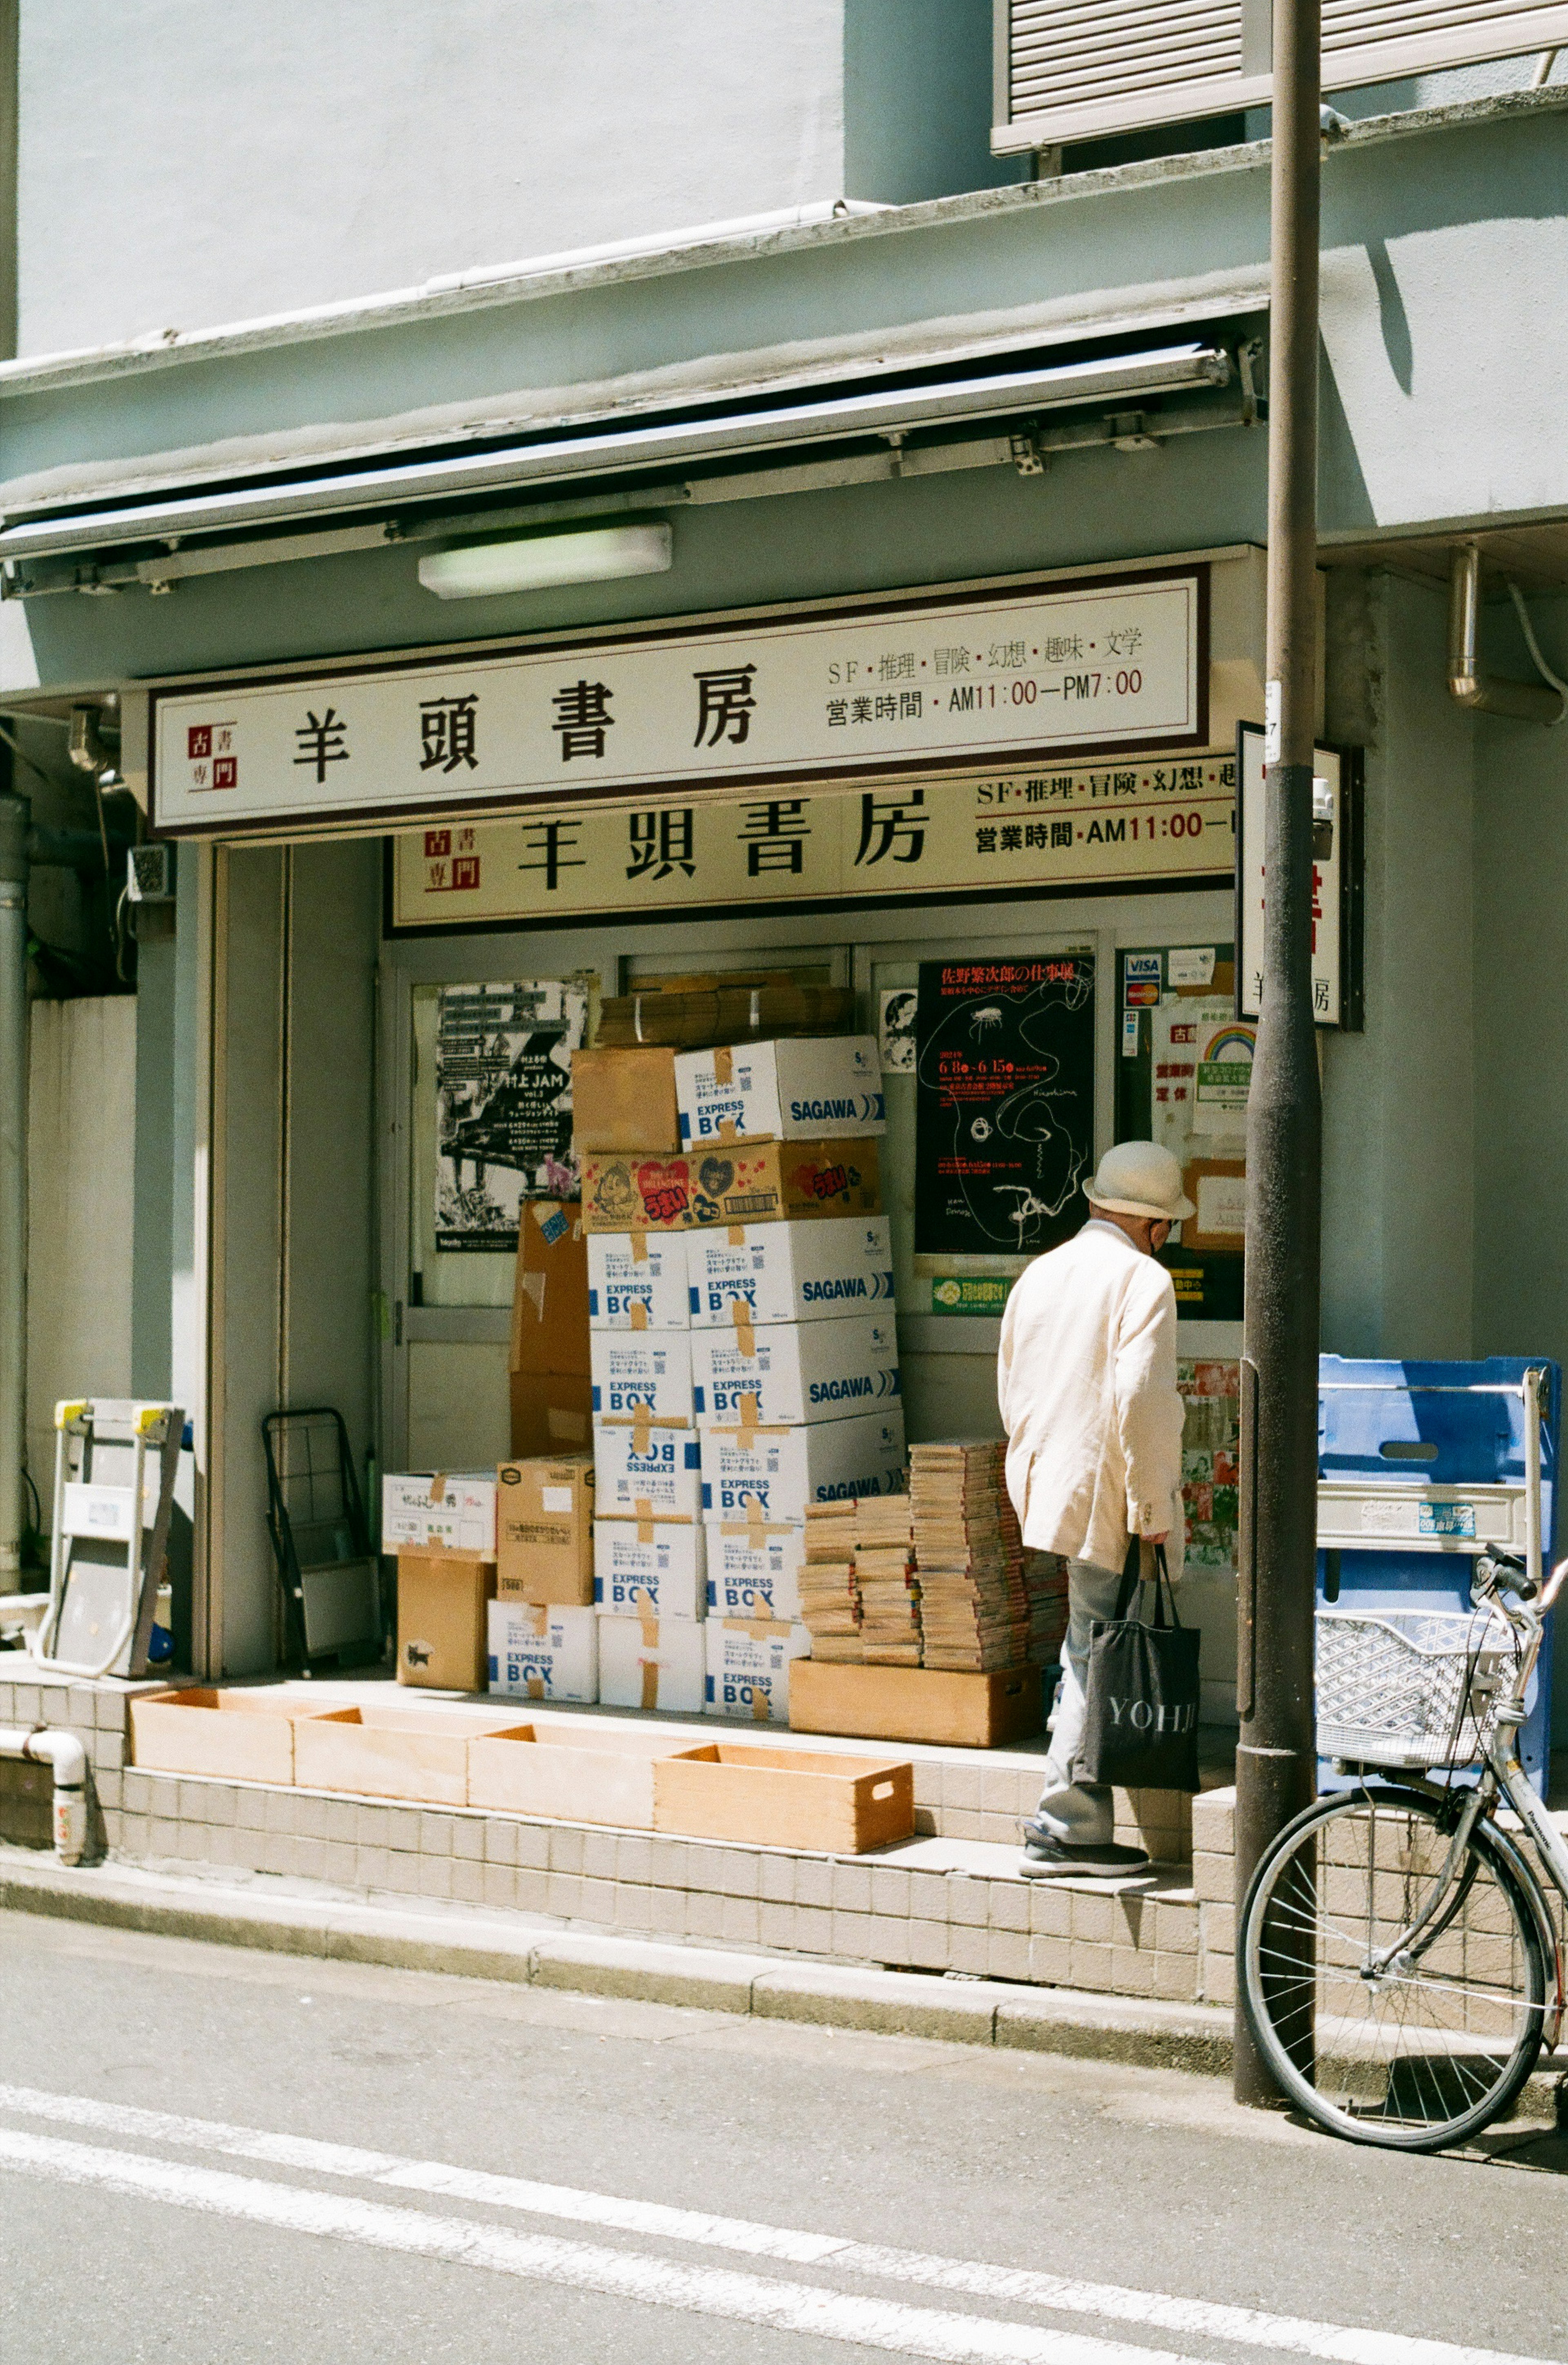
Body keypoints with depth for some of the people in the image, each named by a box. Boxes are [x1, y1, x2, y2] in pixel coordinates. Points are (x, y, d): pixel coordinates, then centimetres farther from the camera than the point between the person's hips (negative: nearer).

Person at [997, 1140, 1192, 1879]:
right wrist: (1151, 1511, -16)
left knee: (1089, 1652, 17)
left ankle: (1077, 1822, 19)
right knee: (1098, 1659, -3)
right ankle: (1064, 1831, 0)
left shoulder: (1041, 1273, 14)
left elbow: (1010, 1392, 20)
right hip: (1106, 1500, -8)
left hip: (1045, 1488, 8)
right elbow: (1138, 1400, -20)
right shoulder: (1142, 1278, -10)